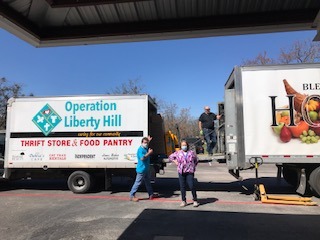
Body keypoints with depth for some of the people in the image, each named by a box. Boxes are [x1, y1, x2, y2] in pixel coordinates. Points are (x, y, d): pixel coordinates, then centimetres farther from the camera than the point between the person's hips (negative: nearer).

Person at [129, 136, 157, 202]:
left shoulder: (146, 149, 10)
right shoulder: (140, 149, -18)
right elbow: (142, 158, -32)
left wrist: (148, 141, 25)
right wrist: (149, 153, -24)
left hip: (146, 169, 10)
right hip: (141, 169, -10)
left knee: (148, 182, 18)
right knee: (137, 183, -3)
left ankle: (151, 194, 29)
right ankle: (132, 196, 6)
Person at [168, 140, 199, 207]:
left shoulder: (192, 153, 3)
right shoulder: (178, 153, 5)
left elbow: (196, 160, 16)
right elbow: (170, 157, 17)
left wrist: (193, 167, 6)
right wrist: (175, 161, 6)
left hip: (189, 172, -2)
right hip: (181, 172, 2)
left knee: (192, 186, -7)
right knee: (182, 187, 5)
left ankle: (195, 201, 8)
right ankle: (184, 201, 18)